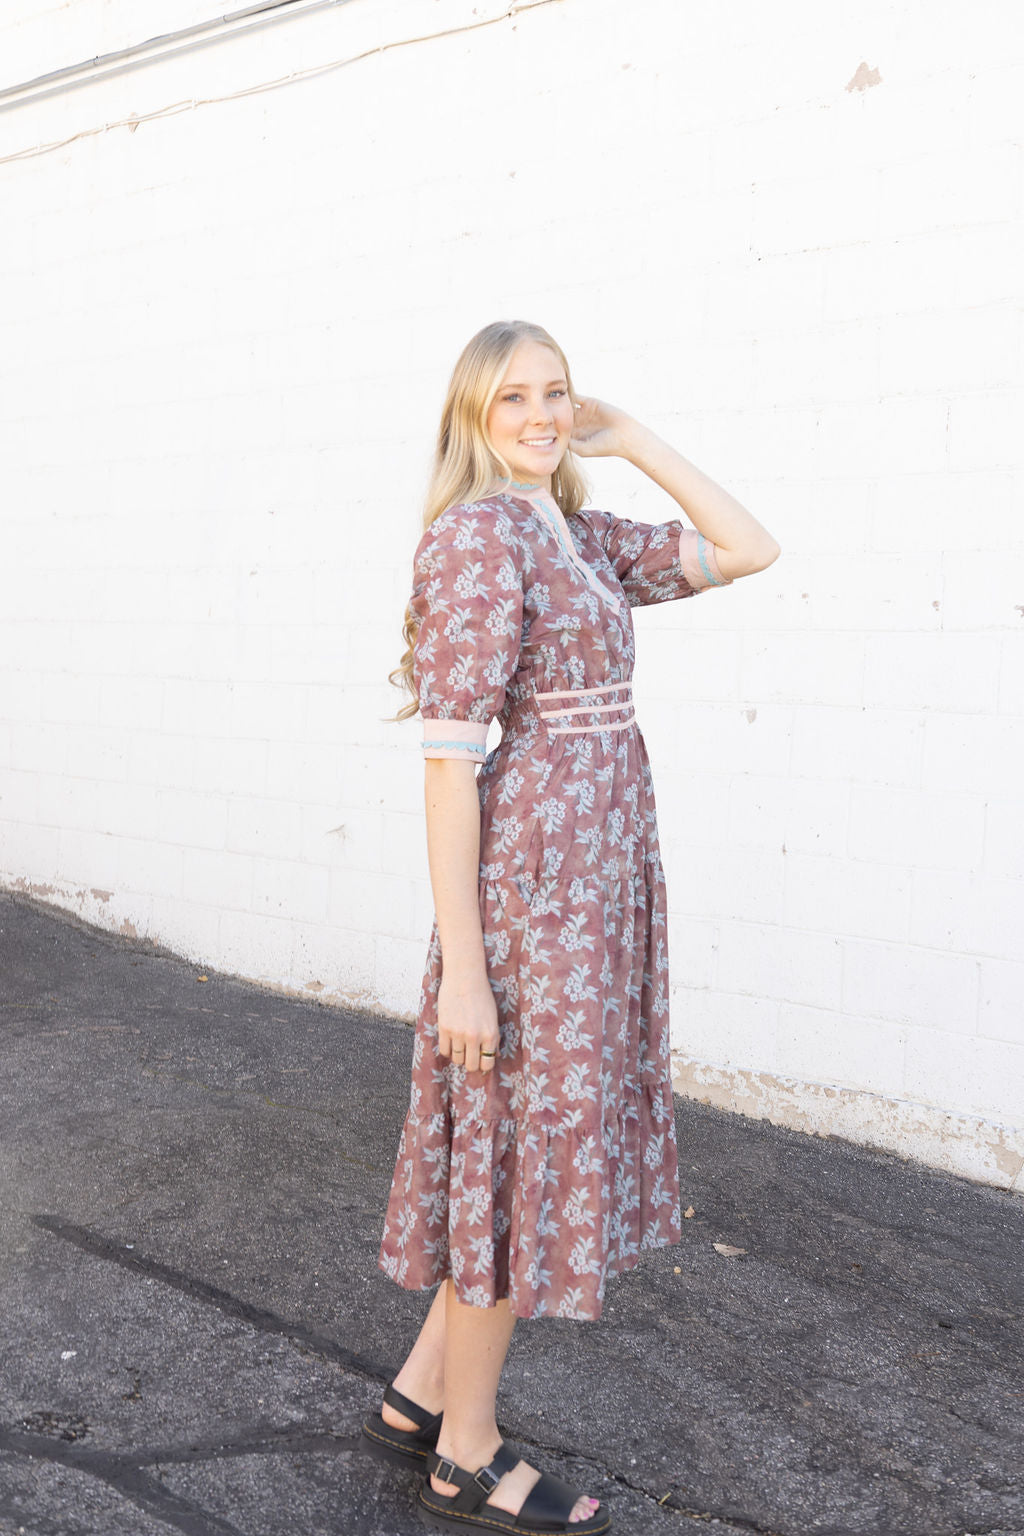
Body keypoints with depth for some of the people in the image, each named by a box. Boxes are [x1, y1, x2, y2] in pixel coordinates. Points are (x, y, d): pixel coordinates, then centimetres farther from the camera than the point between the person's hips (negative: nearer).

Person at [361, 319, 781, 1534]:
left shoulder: (579, 537, 13)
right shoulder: (479, 536, -13)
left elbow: (749, 549, 16)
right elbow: (448, 754, -18)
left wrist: (631, 441, 10)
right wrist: (461, 965, -20)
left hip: (599, 871, 9)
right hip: (535, 874, -9)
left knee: (553, 1132, 16)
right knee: (519, 1148, 2)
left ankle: (416, 1396, 32)